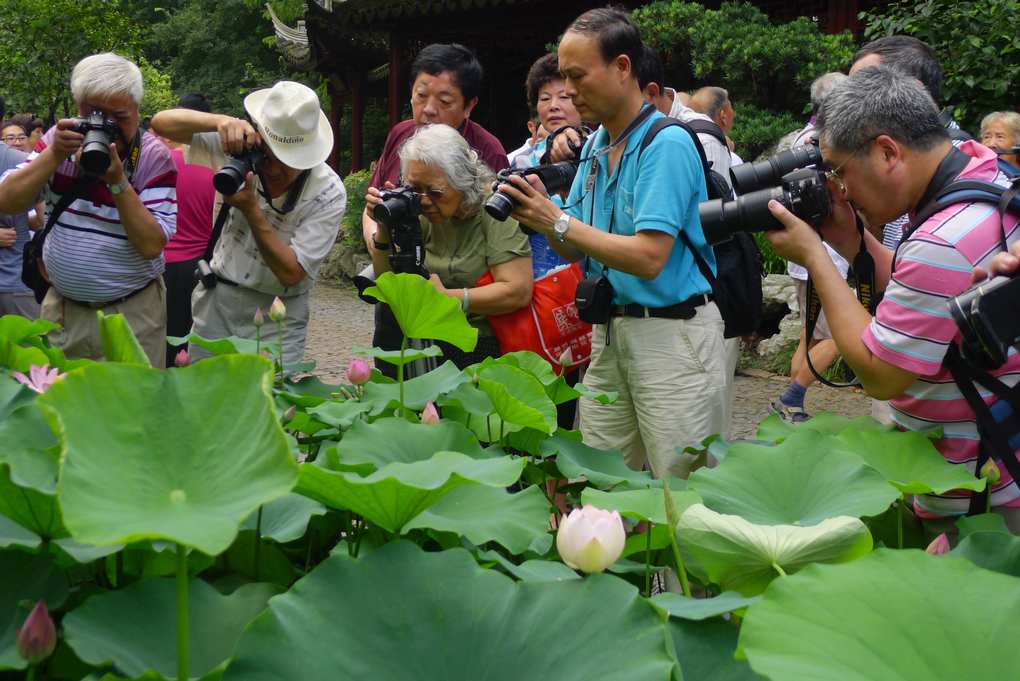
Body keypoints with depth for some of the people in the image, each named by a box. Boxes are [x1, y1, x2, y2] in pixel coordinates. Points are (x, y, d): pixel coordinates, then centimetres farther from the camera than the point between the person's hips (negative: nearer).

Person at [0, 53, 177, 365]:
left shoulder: (154, 157, -10)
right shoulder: (60, 139, 0)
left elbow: (152, 245, -18)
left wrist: (118, 182, -26)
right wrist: (55, 155, -18)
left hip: (134, 313, -3)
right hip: (62, 308, 3)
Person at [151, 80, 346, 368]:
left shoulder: (329, 193, -18)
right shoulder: (241, 146, -10)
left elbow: (291, 273, -20)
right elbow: (161, 122, -11)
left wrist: (251, 210, -30)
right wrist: (221, 121, -30)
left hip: (278, 315, -2)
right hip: (217, 301, 3)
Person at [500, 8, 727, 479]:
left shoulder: (667, 144, -14)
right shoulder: (594, 145, 11)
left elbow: (648, 258, -22)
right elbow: (577, 250, 12)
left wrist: (558, 221, -19)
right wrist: (538, 215, -8)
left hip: (672, 333, -8)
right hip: (610, 330, 8)